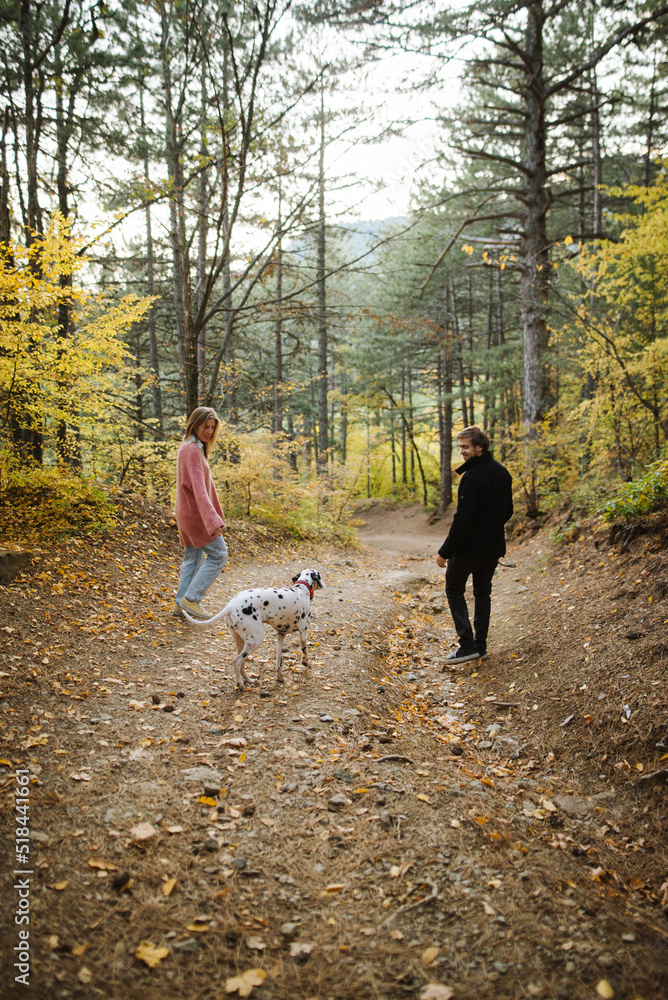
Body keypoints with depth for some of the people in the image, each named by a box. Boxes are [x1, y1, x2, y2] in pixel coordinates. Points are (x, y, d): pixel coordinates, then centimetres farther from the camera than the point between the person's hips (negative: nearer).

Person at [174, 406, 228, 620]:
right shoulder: (193, 450, -19)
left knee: (193, 557, 15)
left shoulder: (189, 448, 14)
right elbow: (198, 487, -28)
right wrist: (212, 520, -36)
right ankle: (191, 598, -2)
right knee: (218, 555, -3)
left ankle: (181, 605, 19)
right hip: (195, 513, -10)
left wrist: (213, 516, 22)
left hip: (187, 512, 10)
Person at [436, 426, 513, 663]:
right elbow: (508, 511, 15)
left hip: (469, 547, -8)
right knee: (483, 593, 19)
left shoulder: (472, 477, -22)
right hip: (494, 547, 8)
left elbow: (462, 520, -24)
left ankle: (468, 644, 1)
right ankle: (480, 645, 21)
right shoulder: (502, 472, 6)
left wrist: (445, 551, -18)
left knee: (454, 590, 8)